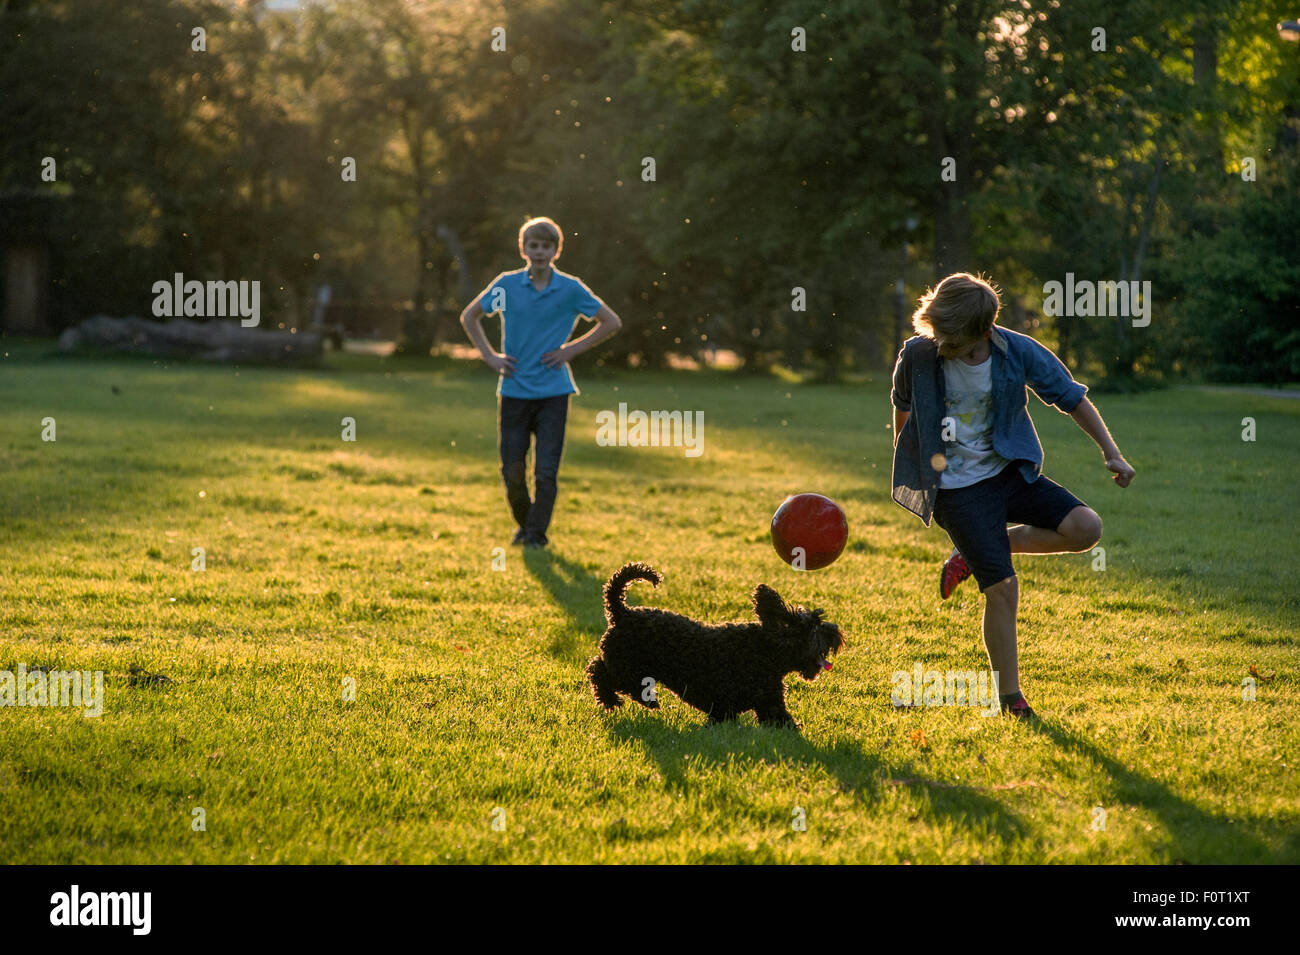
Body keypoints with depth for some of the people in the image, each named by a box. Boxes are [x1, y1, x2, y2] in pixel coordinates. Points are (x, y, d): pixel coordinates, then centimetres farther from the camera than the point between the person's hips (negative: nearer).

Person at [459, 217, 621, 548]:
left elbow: (611, 322, 7)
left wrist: (572, 350, 0)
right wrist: (489, 355, 5)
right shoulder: (506, 285, 1)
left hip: (553, 392, -1)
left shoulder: (570, 289, -2)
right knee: (512, 471, 3)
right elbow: (469, 316, 15)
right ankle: (523, 524, 27)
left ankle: (537, 533, 10)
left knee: (546, 471, -5)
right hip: (513, 390, 1)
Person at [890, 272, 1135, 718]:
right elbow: (902, 404, 6)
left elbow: (1071, 397, 1)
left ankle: (974, 554, 4)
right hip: (958, 489, -3)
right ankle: (1010, 697, 7)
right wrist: (906, 459, 18)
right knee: (1002, 589, -12)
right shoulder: (918, 355, -16)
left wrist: (1111, 451, -4)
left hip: (1010, 472, 3)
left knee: (1085, 528, -17)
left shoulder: (1020, 353, -14)